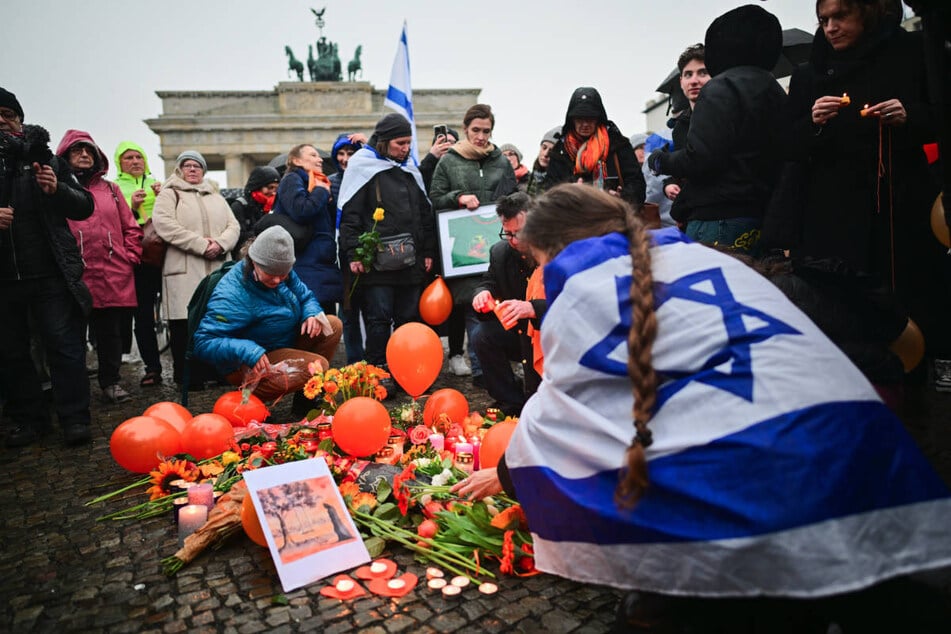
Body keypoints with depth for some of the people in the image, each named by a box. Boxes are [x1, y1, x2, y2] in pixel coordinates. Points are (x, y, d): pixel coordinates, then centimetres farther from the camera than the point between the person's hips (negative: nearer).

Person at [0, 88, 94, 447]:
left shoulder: (44, 159, 6)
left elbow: (85, 207, 4)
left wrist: (58, 191, -16)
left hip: (49, 275, -2)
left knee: (65, 346, -2)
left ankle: (74, 418, 5)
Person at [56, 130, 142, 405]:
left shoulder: (110, 189, 16)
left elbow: (130, 227, 16)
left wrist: (129, 257, 5)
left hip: (114, 276, 2)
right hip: (75, 277, -2)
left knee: (111, 333, 7)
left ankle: (110, 382, 18)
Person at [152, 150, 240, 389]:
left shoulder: (216, 197, 24)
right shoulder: (169, 194, 9)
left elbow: (233, 226, 13)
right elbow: (164, 224, -9)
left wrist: (220, 243, -9)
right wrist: (201, 244, -14)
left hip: (219, 268, 4)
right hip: (185, 271, -4)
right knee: (186, 323, -5)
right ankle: (189, 377, 4)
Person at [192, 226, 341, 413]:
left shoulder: (283, 272, -6)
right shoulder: (232, 296, -29)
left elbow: (306, 296, 9)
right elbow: (204, 343, -30)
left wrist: (312, 314, -15)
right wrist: (247, 351, -45)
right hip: (249, 366, -9)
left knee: (333, 324, -3)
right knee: (317, 365, -27)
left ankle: (306, 398, 5)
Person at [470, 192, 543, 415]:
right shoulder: (500, 252, -4)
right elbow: (489, 282, 6)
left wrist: (532, 308, -47)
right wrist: (483, 295, -21)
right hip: (520, 333, 5)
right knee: (482, 336, -19)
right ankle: (512, 403, -2)